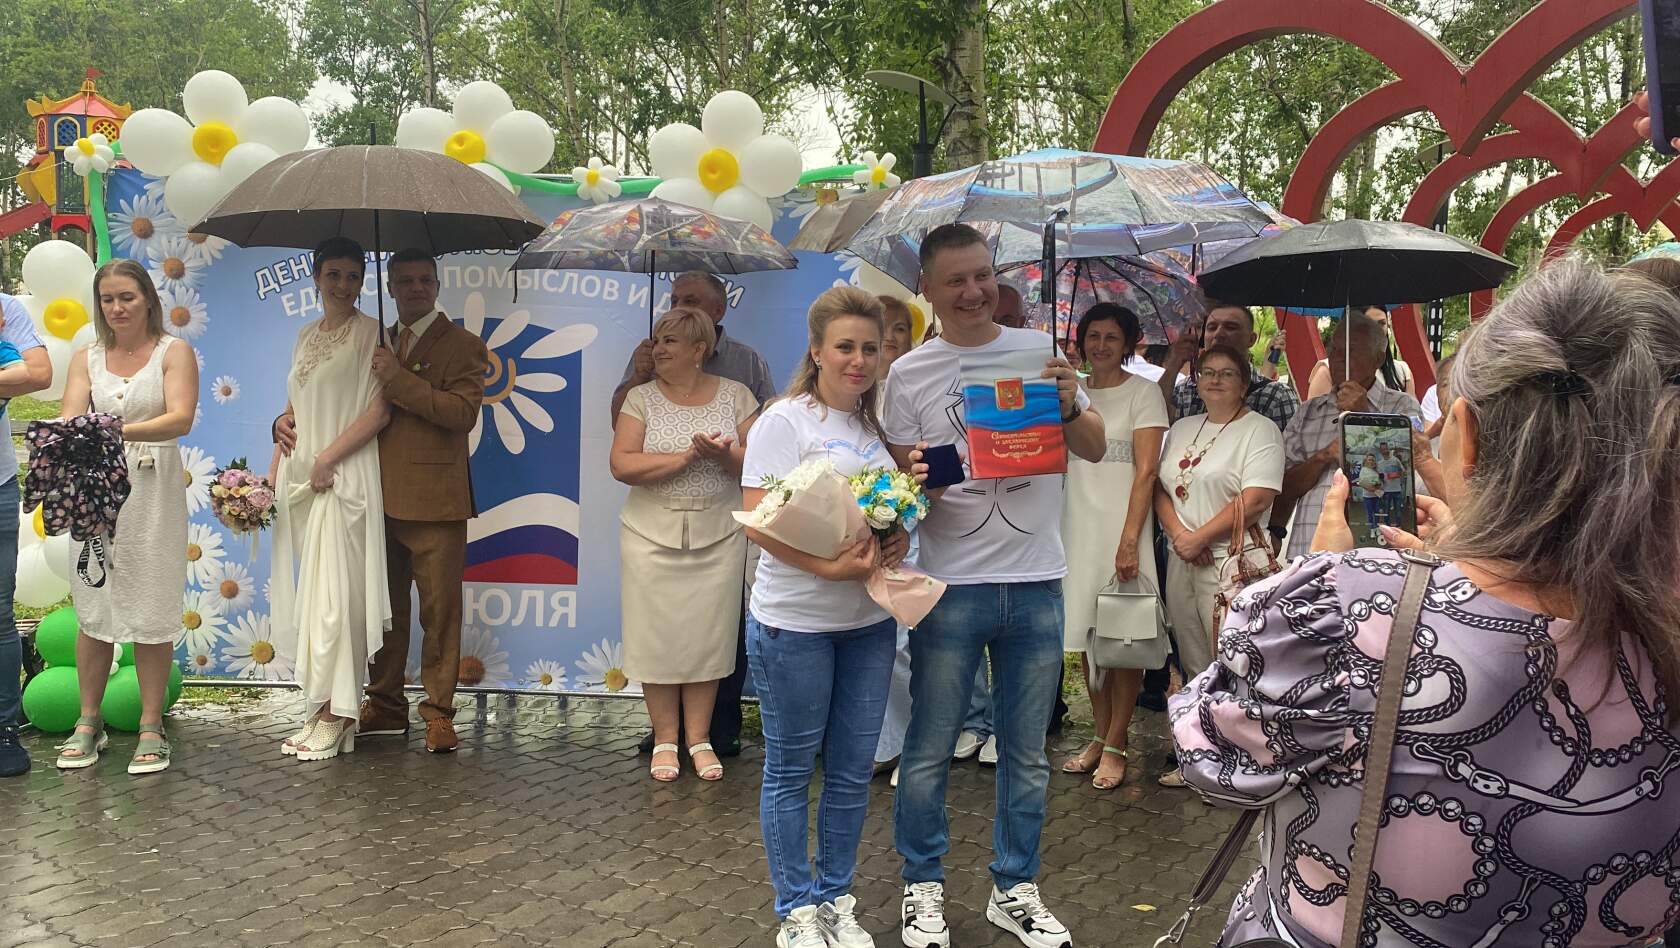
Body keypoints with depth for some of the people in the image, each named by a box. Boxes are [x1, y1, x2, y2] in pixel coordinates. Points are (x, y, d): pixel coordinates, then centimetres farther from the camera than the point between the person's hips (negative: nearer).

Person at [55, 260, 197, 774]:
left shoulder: (174, 352, 1)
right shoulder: (86, 358, 12)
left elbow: (181, 419, -14)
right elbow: (71, 418, -2)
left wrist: (120, 431, -30)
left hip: (153, 490, -3)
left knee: (150, 612, 0)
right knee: (93, 607, 6)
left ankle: (151, 727, 8)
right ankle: (89, 722, 18)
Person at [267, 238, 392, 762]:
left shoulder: (369, 333, -4)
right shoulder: (306, 337, 17)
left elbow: (380, 411, -12)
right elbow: (293, 412, 19)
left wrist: (327, 458, -15)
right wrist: (274, 473, 12)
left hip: (344, 477, -7)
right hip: (300, 477, 7)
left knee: (332, 593, -8)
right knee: (312, 592, 8)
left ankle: (332, 713, -2)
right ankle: (323, 710, 13)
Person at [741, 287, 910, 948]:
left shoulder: (880, 424, 10)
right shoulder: (785, 420, -9)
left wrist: (900, 541, -6)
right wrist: (829, 567, -27)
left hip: (870, 621, 6)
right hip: (795, 622, -6)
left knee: (854, 769, 13)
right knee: (791, 769, 7)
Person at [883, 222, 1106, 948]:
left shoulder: (1038, 351, 5)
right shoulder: (909, 375, 0)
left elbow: (1095, 450, 7)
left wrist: (1069, 406, -13)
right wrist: (917, 478, -21)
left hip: (1037, 585, 2)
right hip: (951, 586, -2)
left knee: (1026, 753, 12)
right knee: (930, 751, 5)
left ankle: (1014, 889, 28)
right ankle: (922, 885, 25)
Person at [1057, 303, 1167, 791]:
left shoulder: (1143, 393, -3)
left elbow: (1147, 471, -10)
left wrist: (1129, 540, -17)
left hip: (1121, 526, -5)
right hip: (1076, 526, 5)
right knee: (1086, 635, 8)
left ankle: (1115, 746, 7)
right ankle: (1099, 737, 19)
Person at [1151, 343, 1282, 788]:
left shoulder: (1259, 430, -3)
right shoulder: (1181, 429, 17)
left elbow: (1255, 501, -14)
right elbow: (1159, 487, 13)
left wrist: (1200, 537, -13)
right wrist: (1178, 534, -5)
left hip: (1233, 562, -7)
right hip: (1182, 563, 7)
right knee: (1195, 668, 12)